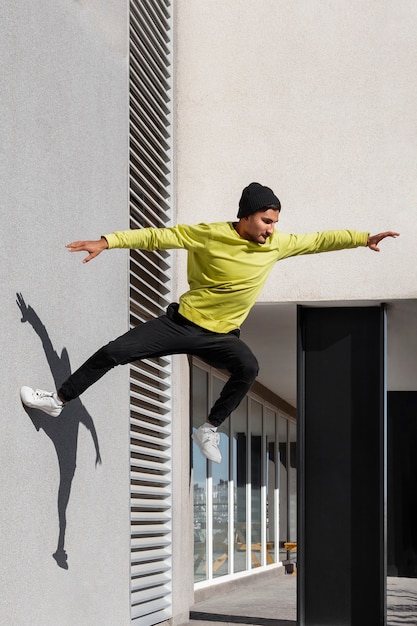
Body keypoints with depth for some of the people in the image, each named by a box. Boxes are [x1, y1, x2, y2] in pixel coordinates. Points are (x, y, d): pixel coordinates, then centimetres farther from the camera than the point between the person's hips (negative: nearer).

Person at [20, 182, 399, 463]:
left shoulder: (276, 245, -4)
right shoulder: (209, 235, -14)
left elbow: (319, 240, 5)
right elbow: (156, 236, -11)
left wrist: (363, 238, 1)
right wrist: (107, 242, -17)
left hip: (221, 336, 2)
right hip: (182, 323, -2)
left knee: (249, 367, -30)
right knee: (113, 353, -7)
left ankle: (210, 430, -14)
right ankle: (59, 400, 12)